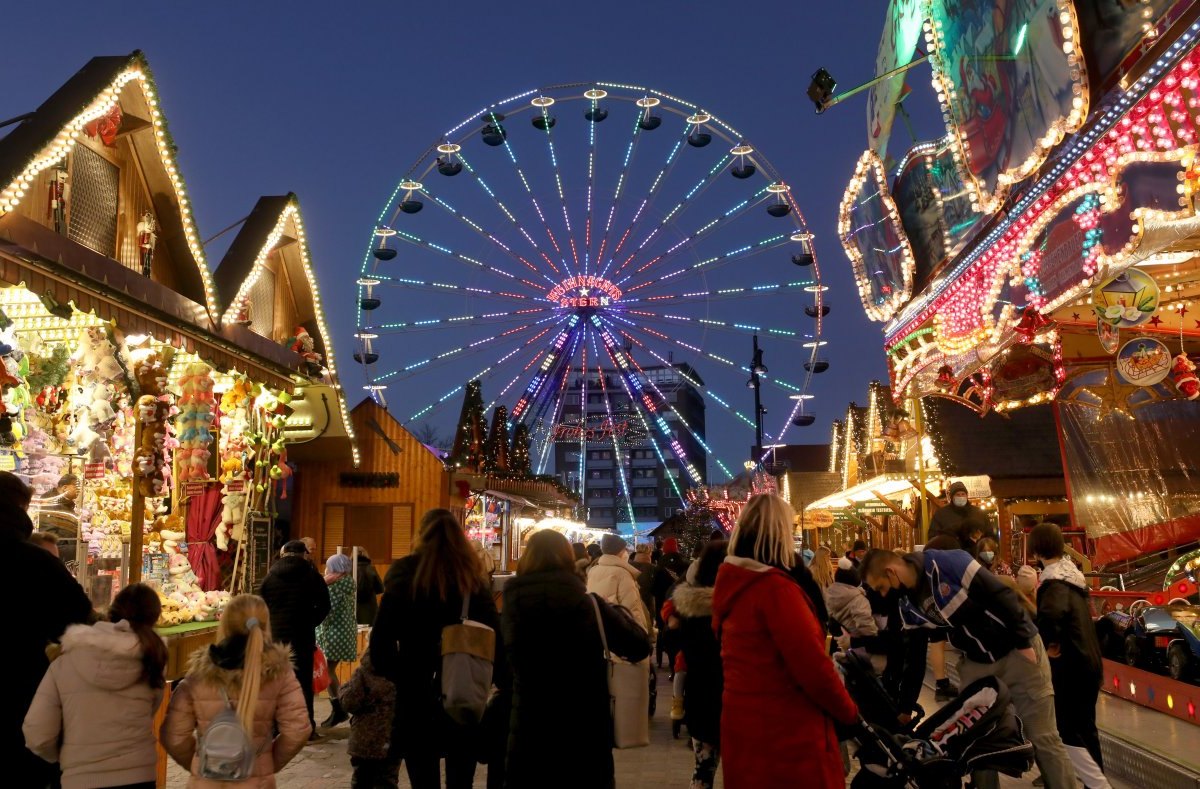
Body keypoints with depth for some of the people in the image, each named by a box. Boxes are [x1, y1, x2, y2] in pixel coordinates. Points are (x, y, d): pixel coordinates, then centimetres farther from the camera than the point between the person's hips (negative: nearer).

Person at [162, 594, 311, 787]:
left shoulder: (199, 673, -9)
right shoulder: (277, 672, -11)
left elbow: (174, 735, -5)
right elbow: (297, 729, -11)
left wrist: (197, 763, 13)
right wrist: (271, 763, 6)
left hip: (207, 783, 1)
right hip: (258, 783, -1)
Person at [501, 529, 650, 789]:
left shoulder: (511, 607, -7)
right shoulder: (588, 605, -10)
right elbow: (640, 647, 0)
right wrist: (617, 613, 15)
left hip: (528, 733, 1)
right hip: (586, 734, -1)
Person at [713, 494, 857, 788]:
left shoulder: (730, 584, 5)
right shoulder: (775, 588, -21)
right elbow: (812, 666, -22)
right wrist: (849, 711, -5)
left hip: (741, 724, 8)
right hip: (785, 733, -8)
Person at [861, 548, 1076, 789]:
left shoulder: (948, 563, -25)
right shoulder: (908, 607, -2)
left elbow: (1001, 595, -22)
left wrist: (1024, 643, -18)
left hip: (1016, 651, -6)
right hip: (975, 664, 6)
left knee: (1043, 737, 1)